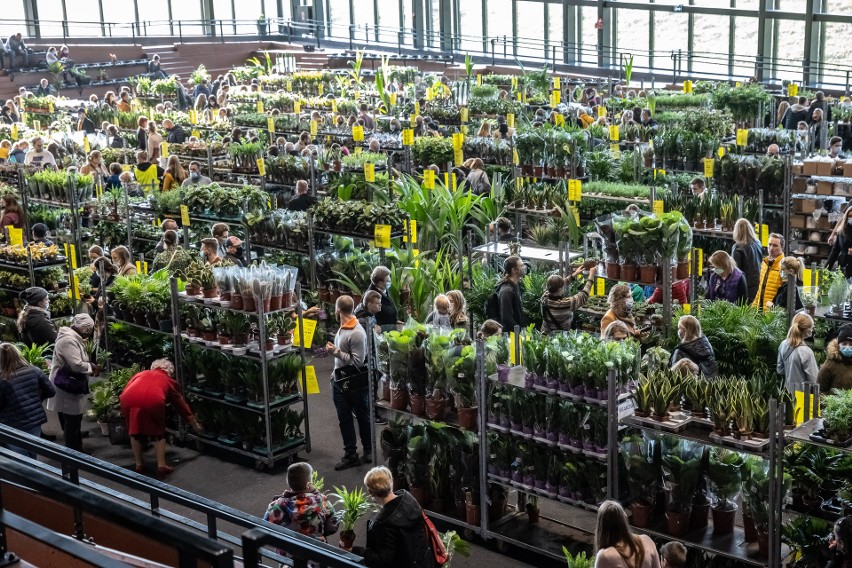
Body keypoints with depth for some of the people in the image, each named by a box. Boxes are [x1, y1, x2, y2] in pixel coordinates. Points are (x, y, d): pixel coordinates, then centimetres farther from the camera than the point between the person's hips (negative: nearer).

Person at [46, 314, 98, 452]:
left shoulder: (72, 337, 12)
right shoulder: (68, 340, -22)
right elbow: (77, 365, -27)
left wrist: (89, 367, 8)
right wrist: (92, 367, -11)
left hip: (70, 387, 11)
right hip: (68, 390, -11)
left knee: (73, 423, 18)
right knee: (72, 424, -2)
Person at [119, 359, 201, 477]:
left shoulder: (141, 374, 37)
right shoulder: (169, 381, 32)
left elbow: (124, 392, 27)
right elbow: (181, 405, 39)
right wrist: (195, 425, 49)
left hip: (128, 399, 2)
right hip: (153, 400, -2)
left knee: (135, 431, 24)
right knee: (158, 432, 20)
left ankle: (139, 464, 30)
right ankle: (161, 466, 15)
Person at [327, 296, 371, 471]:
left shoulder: (357, 333, -22)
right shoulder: (342, 328, 5)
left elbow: (358, 361, -24)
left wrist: (336, 352, -21)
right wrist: (336, 372, 20)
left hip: (356, 384, -8)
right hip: (341, 382, 9)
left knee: (363, 418, 9)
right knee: (344, 420, 10)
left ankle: (368, 451, 22)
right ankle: (350, 455, 18)